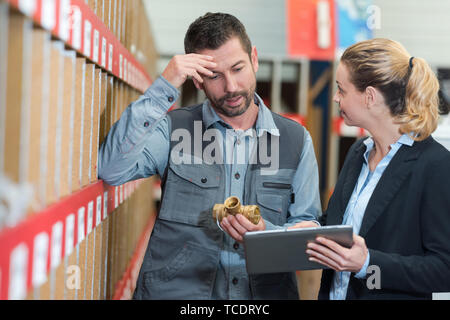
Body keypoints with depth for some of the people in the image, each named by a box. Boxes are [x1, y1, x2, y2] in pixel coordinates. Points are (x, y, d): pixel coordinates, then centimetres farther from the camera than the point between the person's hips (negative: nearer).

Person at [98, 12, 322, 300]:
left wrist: (265, 234, -9)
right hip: (176, 290, -2)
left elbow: (308, 228, 12)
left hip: (265, 293, 2)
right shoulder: (173, 128, 4)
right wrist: (164, 88, -13)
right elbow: (111, 170, -12)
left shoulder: (296, 139, 10)